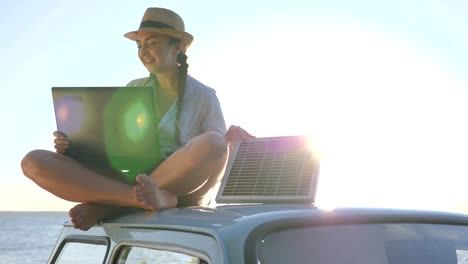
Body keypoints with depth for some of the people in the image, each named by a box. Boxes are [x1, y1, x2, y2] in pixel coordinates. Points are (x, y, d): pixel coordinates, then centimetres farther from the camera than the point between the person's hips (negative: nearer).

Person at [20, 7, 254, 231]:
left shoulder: (204, 96, 6)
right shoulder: (134, 90, 17)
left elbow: (218, 154, 3)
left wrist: (229, 144, -20)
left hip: (184, 188, -3)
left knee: (211, 143, -36)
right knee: (34, 162, -15)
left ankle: (107, 207, -25)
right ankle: (148, 198, -33)